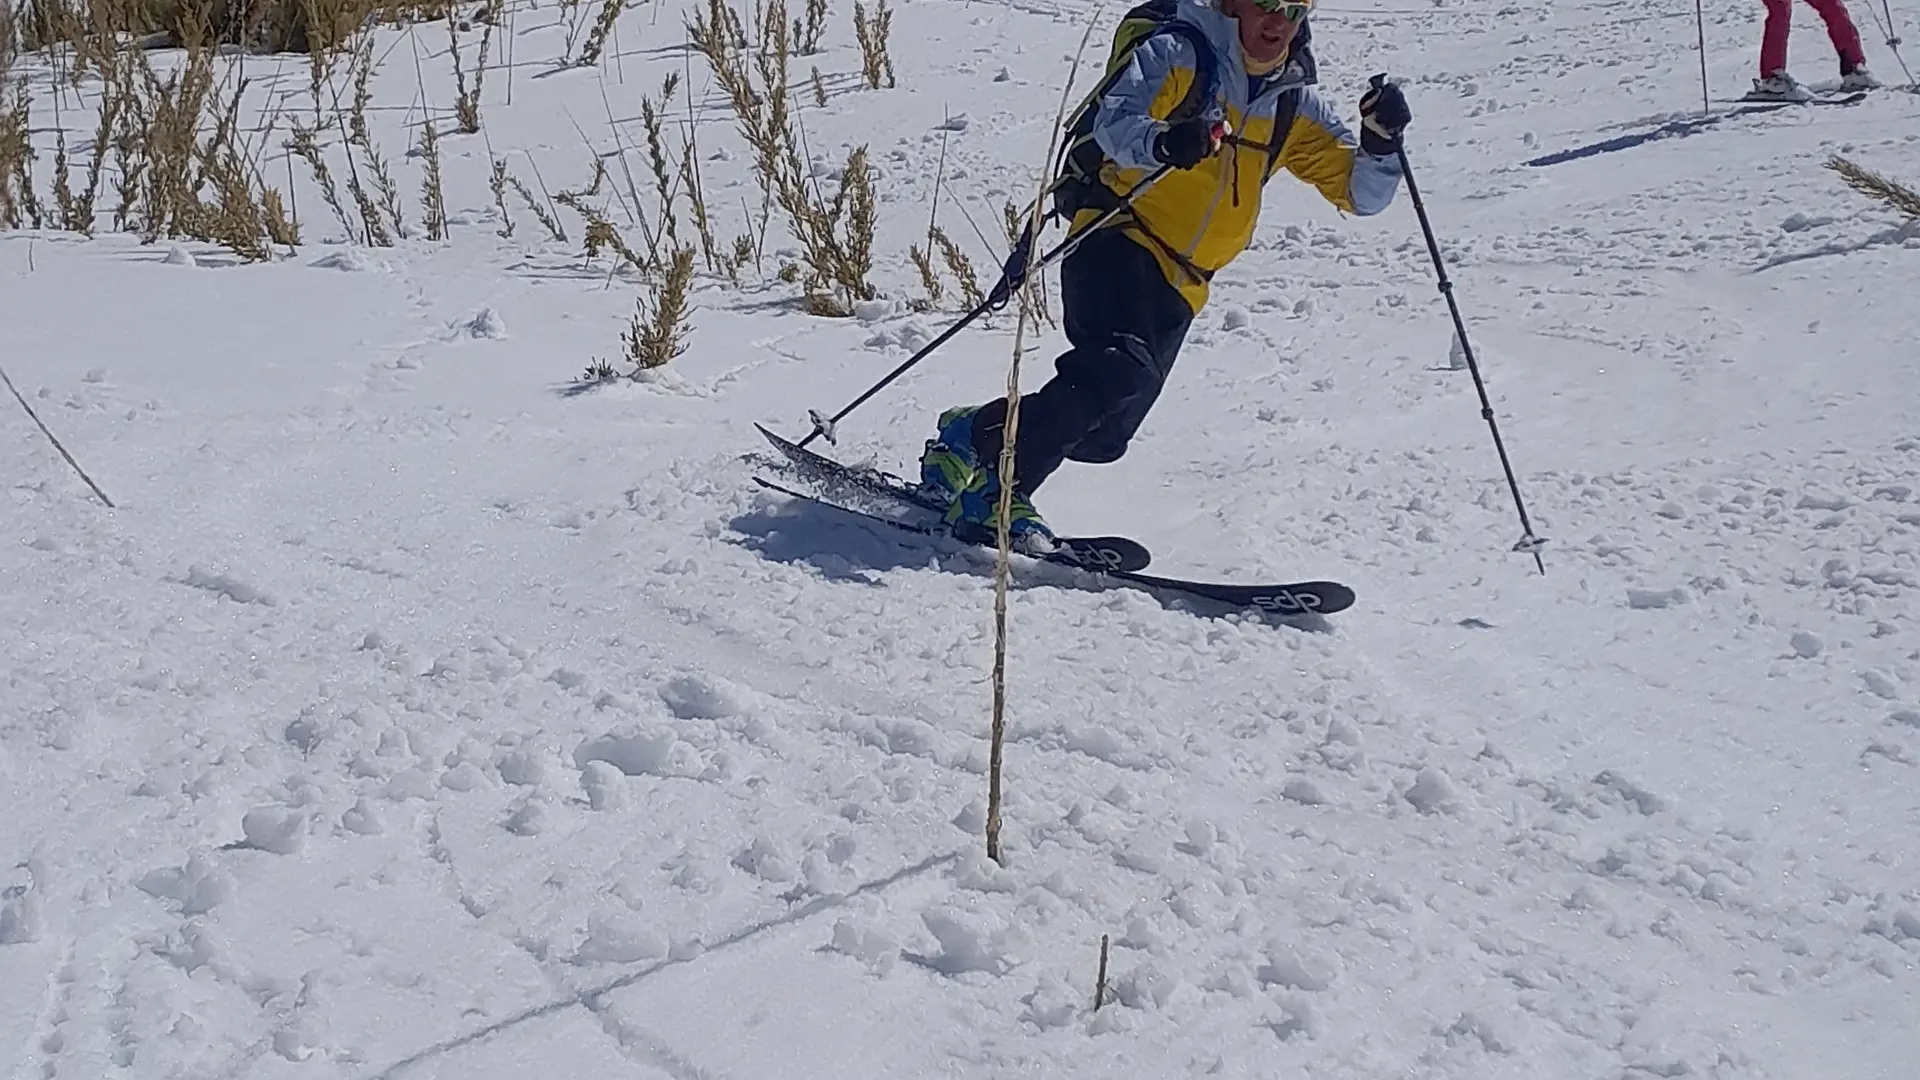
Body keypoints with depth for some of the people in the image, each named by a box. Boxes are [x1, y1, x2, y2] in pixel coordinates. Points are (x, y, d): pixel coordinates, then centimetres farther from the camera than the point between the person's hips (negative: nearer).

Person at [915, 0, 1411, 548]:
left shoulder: (1294, 108, 14)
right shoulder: (1176, 52, -2)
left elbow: (1360, 191, 12)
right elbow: (1114, 121, -17)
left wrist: (1381, 141, -9)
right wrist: (1161, 142, -39)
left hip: (1179, 288, 6)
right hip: (1120, 240, -6)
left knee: (1102, 435, -2)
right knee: (1123, 369, -30)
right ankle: (975, 440, -18)